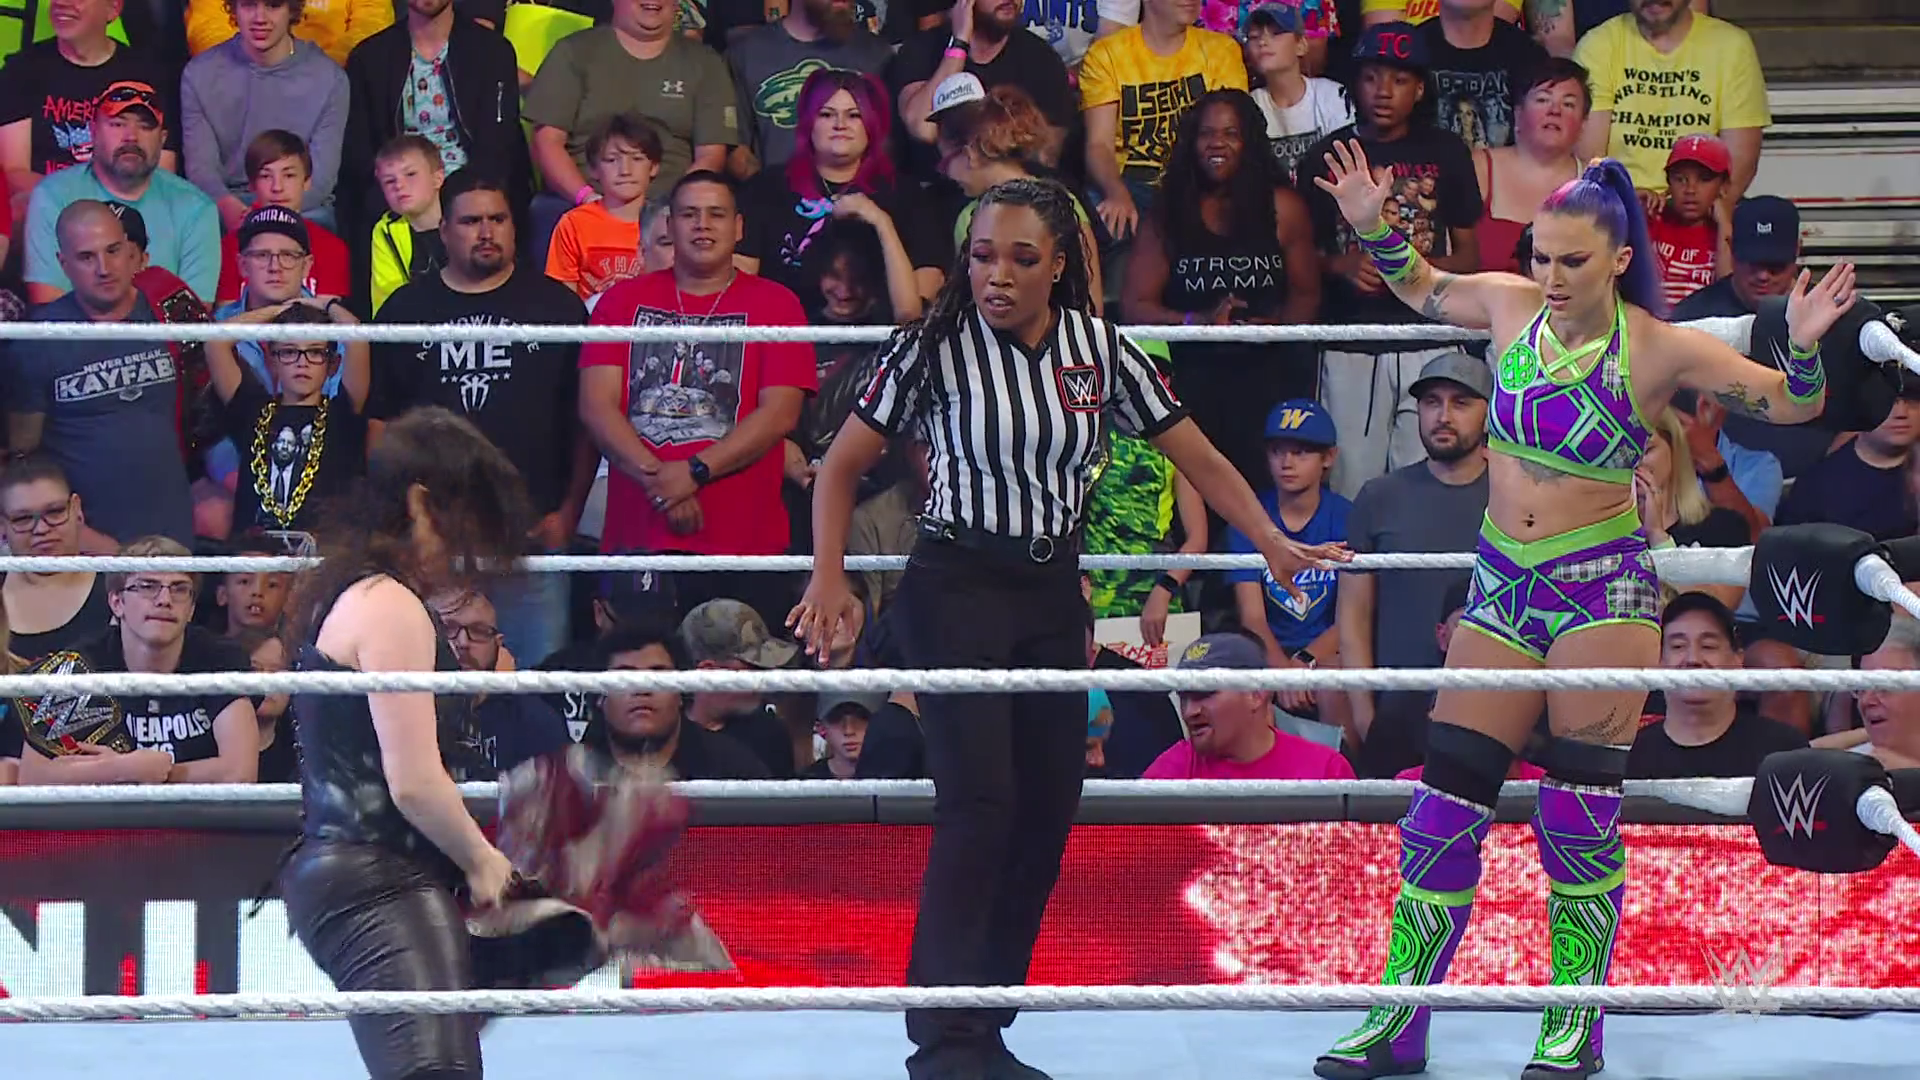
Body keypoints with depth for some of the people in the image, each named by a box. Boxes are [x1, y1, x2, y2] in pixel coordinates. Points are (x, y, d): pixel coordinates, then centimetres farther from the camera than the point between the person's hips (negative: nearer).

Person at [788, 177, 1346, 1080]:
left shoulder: (1098, 349, 1)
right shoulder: (937, 345, -9)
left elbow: (1197, 457, 8)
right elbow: (842, 466, -2)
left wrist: (1274, 545, 2)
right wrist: (830, 576, -13)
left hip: (1053, 597, 5)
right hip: (957, 590, -5)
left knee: (1047, 816, 5)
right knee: (979, 805, -17)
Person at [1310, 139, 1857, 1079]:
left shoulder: (1658, 349, -9)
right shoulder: (1511, 306, 2)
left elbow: (1791, 403, -5)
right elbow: (1423, 288, 24)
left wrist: (1803, 344, -24)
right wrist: (1373, 228, 11)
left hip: (1603, 585, -4)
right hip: (1502, 583, 4)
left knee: (1580, 808, -5)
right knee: (1446, 801, 1)